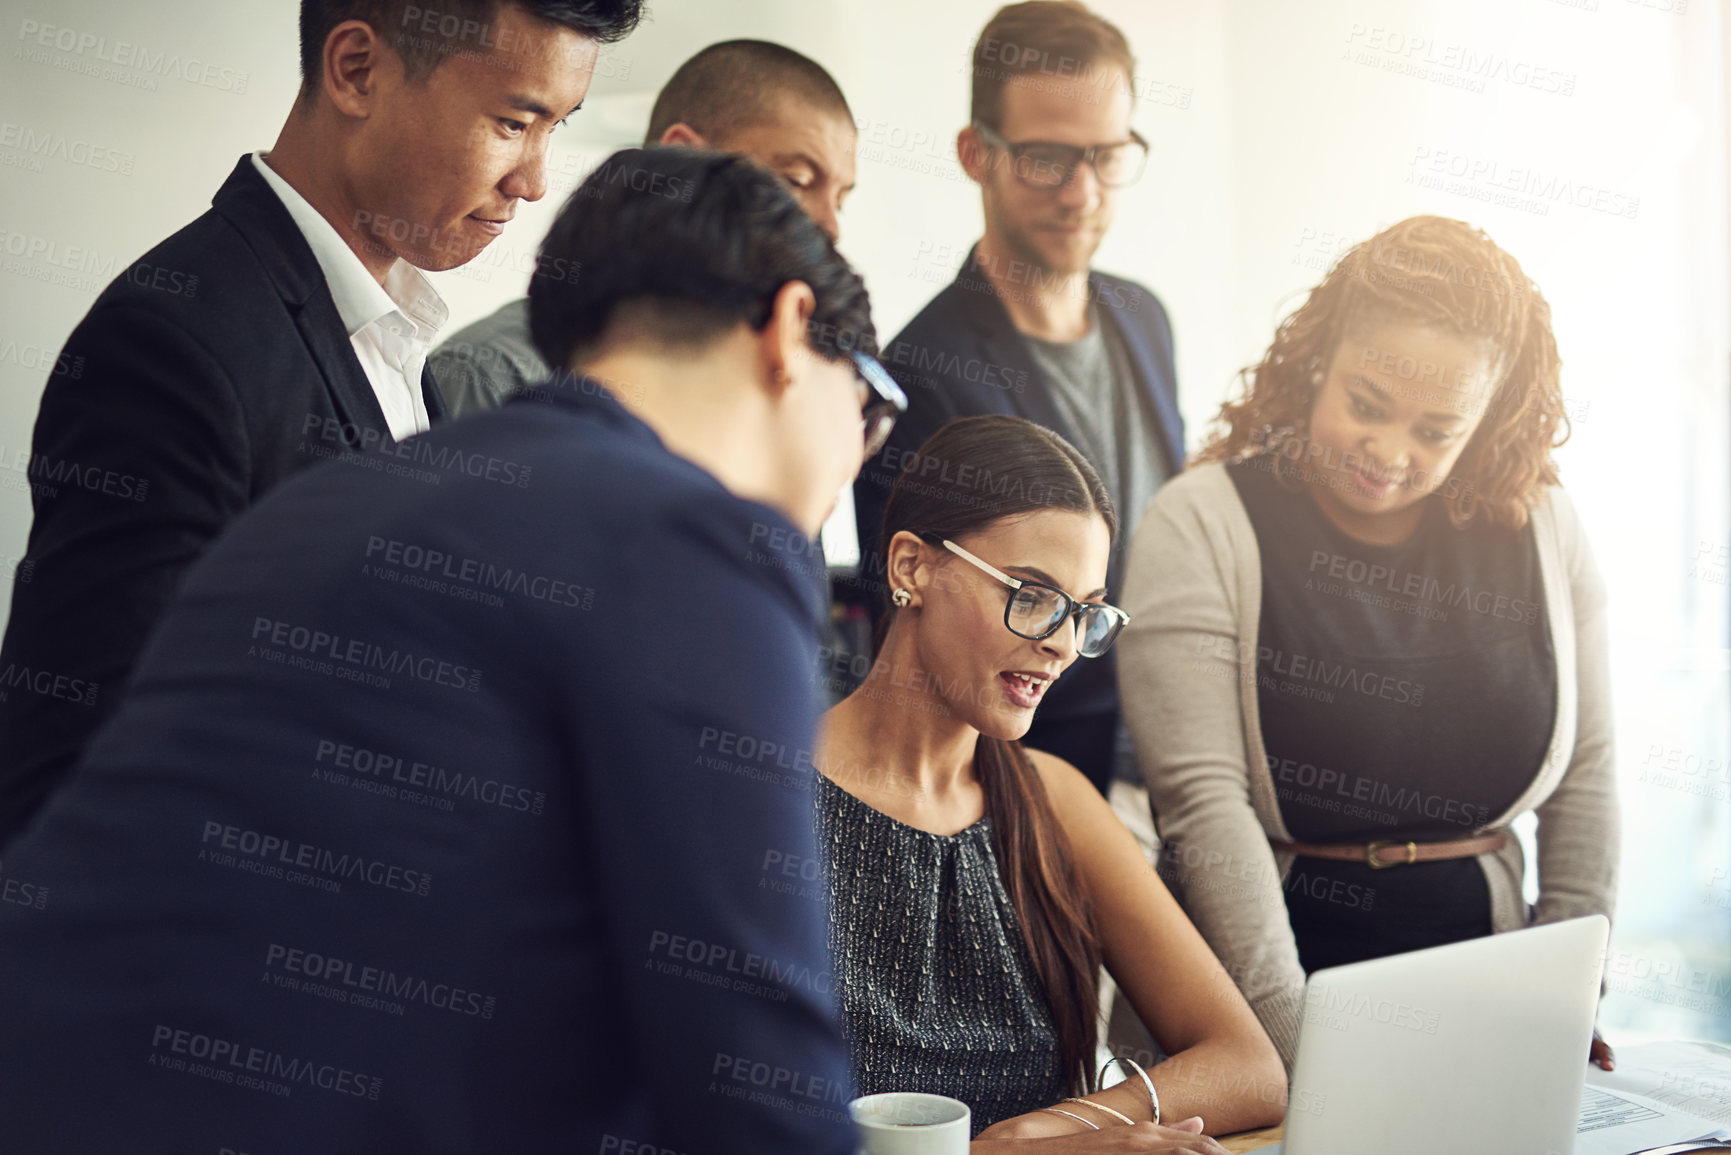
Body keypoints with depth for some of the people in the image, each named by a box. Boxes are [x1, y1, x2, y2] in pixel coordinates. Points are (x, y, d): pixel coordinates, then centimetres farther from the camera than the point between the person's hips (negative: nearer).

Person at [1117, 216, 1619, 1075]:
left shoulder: (1541, 529, 7)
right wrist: (1291, 1031, -18)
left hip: (1475, 952, 3)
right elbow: (1203, 796, -13)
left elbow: (1585, 774, 13)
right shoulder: (1203, 523, -6)